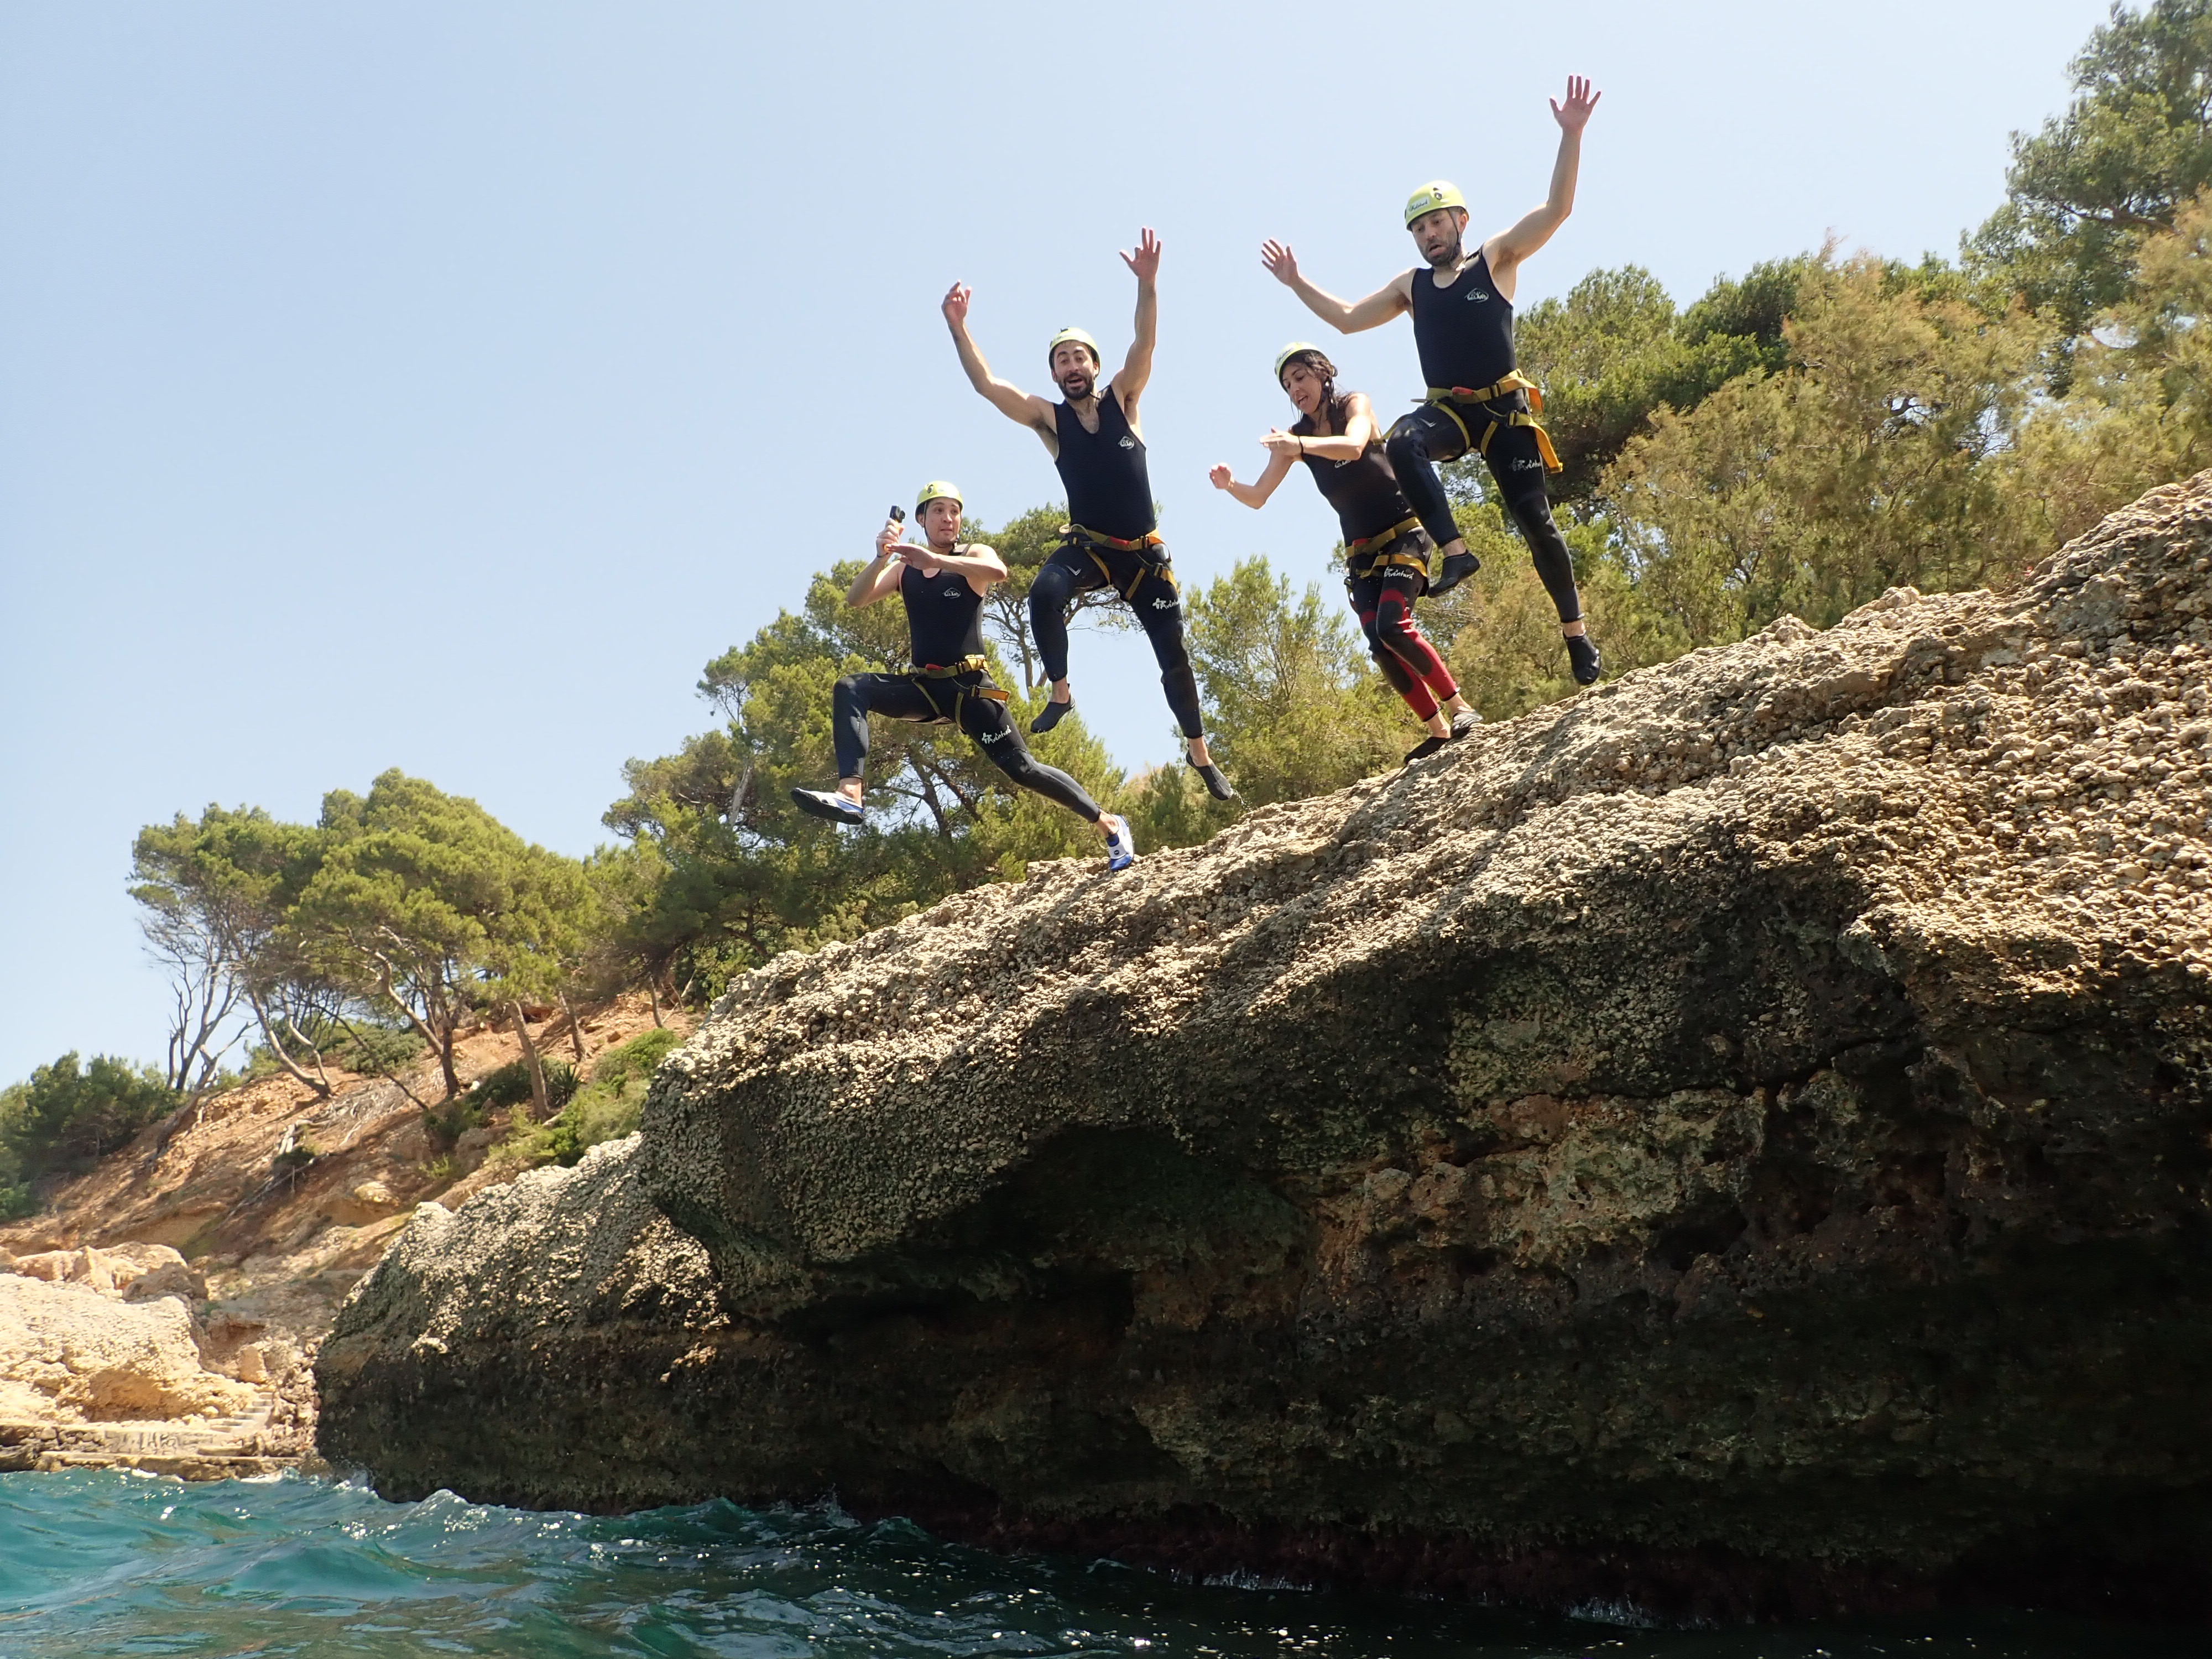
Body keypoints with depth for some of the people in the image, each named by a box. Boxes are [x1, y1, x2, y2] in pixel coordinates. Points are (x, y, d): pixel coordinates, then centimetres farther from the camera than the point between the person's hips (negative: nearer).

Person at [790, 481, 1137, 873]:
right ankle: (849, 794, -34)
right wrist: (881, 558, -22)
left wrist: (935, 559, -35)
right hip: (924, 688, 4)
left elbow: (998, 572, -25)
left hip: (970, 687, -4)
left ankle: (1110, 825, 6)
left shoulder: (973, 554, 0)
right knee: (849, 690, -19)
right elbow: (855, 599, -4)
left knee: (1022, 768, -8)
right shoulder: (903, 567, 10)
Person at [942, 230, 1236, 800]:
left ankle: (1201, 755, 21)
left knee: (1174, 656, 5)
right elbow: (985, 384, -10)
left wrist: (1147, 285, -31)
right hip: (1087, 547, -1)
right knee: (1044, 592, -35)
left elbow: (1144, 345, -15)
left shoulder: (1122, 399, 2)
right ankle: (1060, 692, -18)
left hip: (1145, 553, 1)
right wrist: (957, 326, -21)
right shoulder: (1049, 418, 1)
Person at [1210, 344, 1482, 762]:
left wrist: (1302, 445, -48)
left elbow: (1354, 446, -31)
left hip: (1405, 534, -5)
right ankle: (1438, 729, 0)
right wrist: (1230, 485, -24)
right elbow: (1258, 497, -2)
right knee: (1379, 644, -9)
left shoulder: (1354, 404, -7)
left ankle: (1460, 707, -12)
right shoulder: (1295, 435, 5)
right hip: (1360, 550, 5)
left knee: (1393, 625, -24)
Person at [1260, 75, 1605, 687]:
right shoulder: (1411, 286, 15)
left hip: (1505, 409, -2)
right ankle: (1455, 551, -35)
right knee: (1402, 443, -34)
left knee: (1534, 518, -4)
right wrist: (1297, 284, 18)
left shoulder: (1496, 259, 4)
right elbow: (1348, 318, 22)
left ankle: (1577, 635, 8)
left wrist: (1571, 137, -18)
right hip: (1448, 409, 2)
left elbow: (1557, 208, -8)